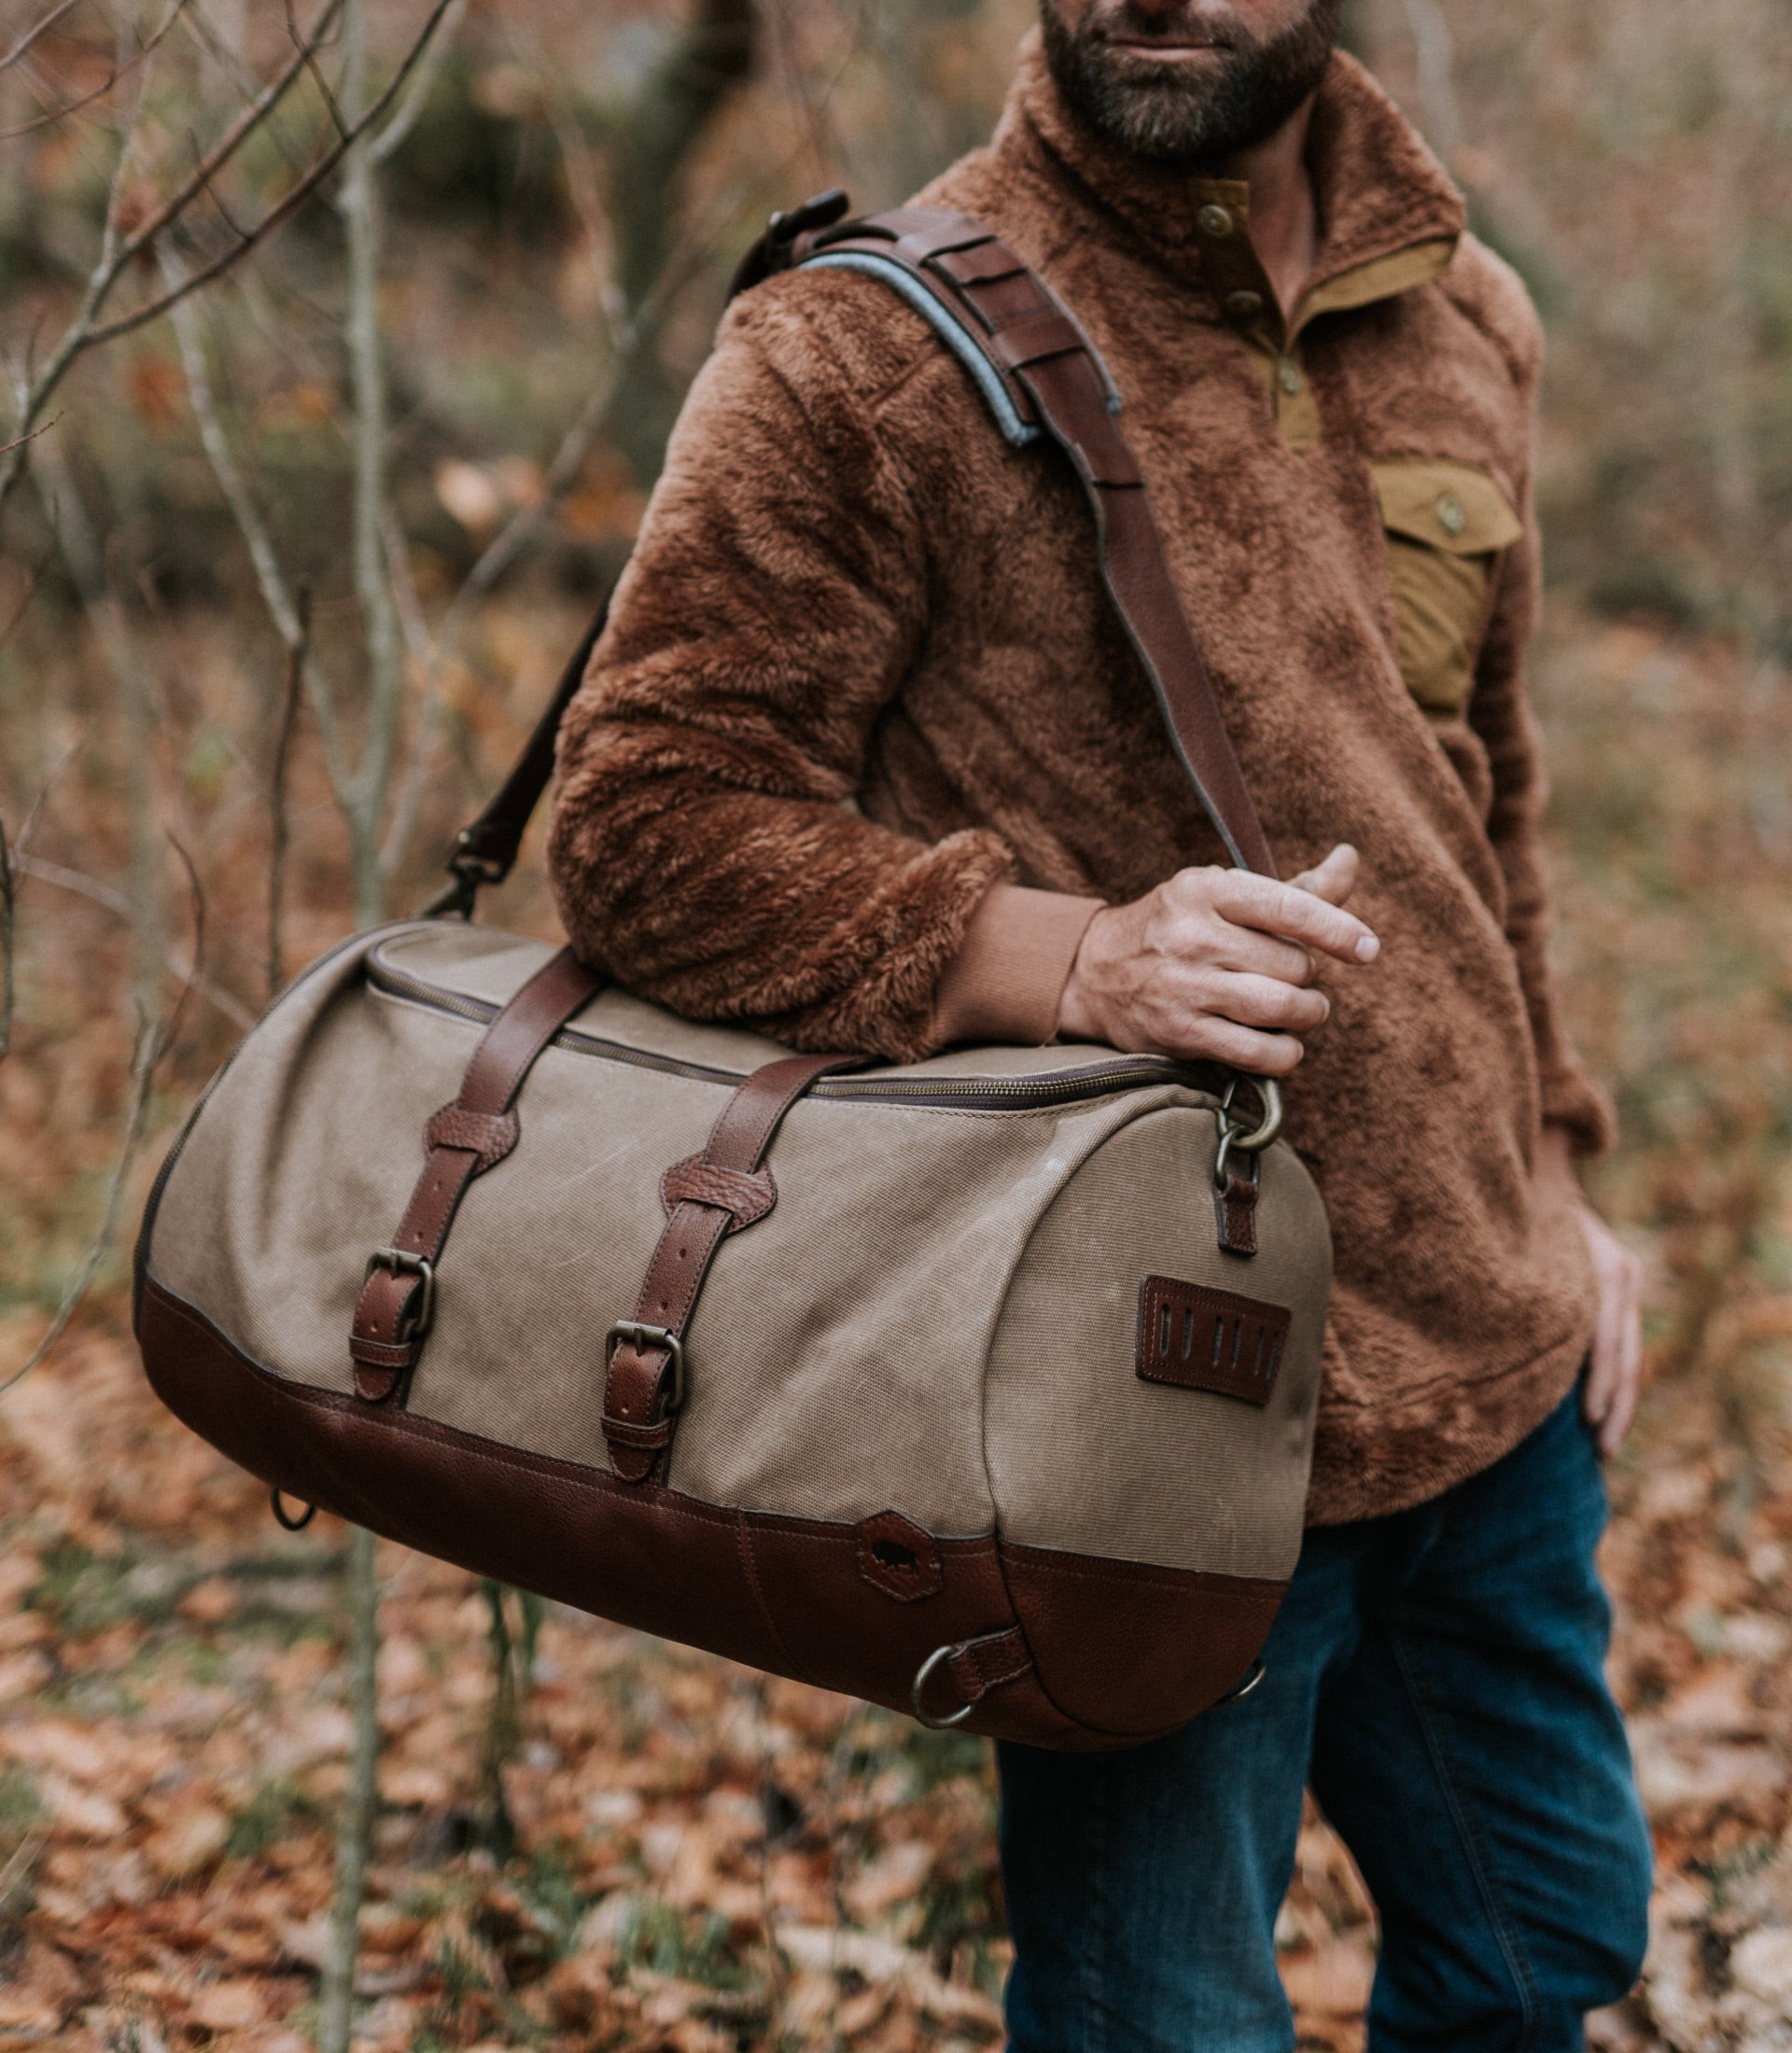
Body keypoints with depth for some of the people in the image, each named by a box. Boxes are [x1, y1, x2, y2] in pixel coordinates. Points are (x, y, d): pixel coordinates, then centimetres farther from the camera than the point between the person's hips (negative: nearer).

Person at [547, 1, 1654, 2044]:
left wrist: (1541, 1163, 17)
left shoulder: (1465, 322, 9)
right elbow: (645, 822, -14)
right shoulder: (862, 353, -12)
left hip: (1501, 1356, 7)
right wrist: (1067, 953, -27)